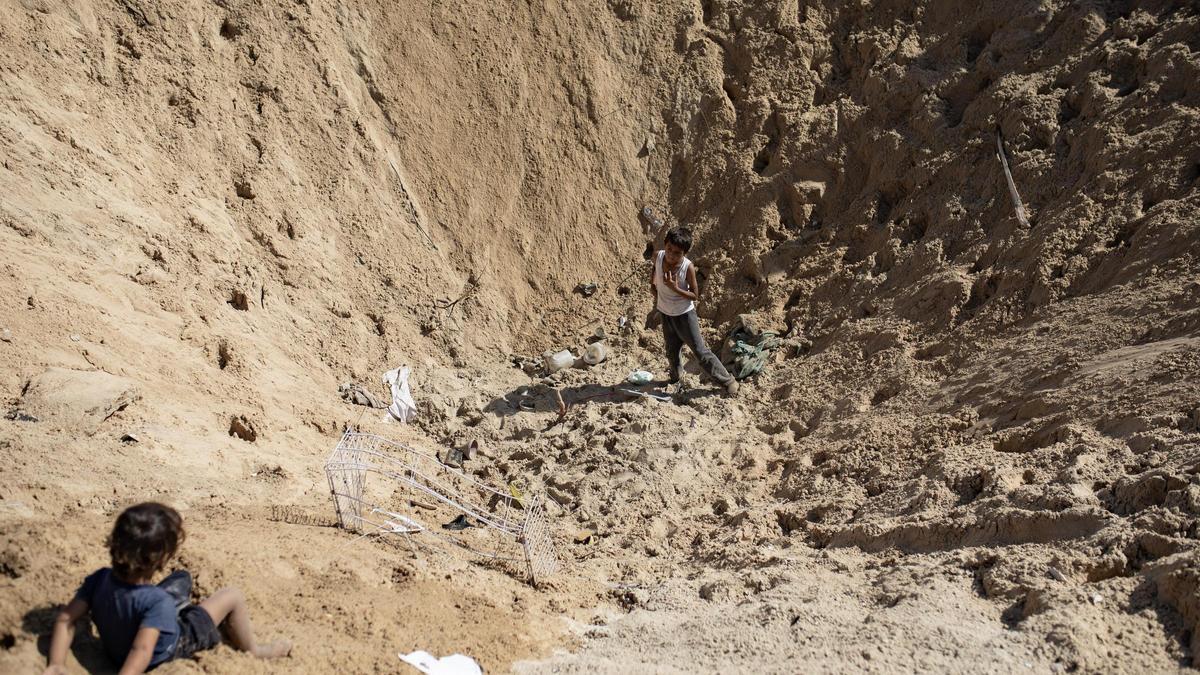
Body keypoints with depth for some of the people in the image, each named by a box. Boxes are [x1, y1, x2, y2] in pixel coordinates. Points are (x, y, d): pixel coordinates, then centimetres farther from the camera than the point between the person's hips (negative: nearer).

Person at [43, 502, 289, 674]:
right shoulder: (156, 601, -41)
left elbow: (65, 619, -20)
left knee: (182, 578, 22)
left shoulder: (99, 580, -24)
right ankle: (254, 651, 23)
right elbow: (142, 652, -48)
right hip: (165, 651, -6)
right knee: (232, 597, 3)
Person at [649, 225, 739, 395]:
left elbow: (695, 295, -18)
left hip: (684, 314, -4)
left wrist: (675, 288, -31)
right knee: (671, 352, 21)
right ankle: (675, 379, 45)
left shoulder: (688, 267, -27)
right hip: (665, 314, 5)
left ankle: (728, 381, 11)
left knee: (701, 351, -1)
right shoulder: (658, 256, -15)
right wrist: (652, 284, 1)